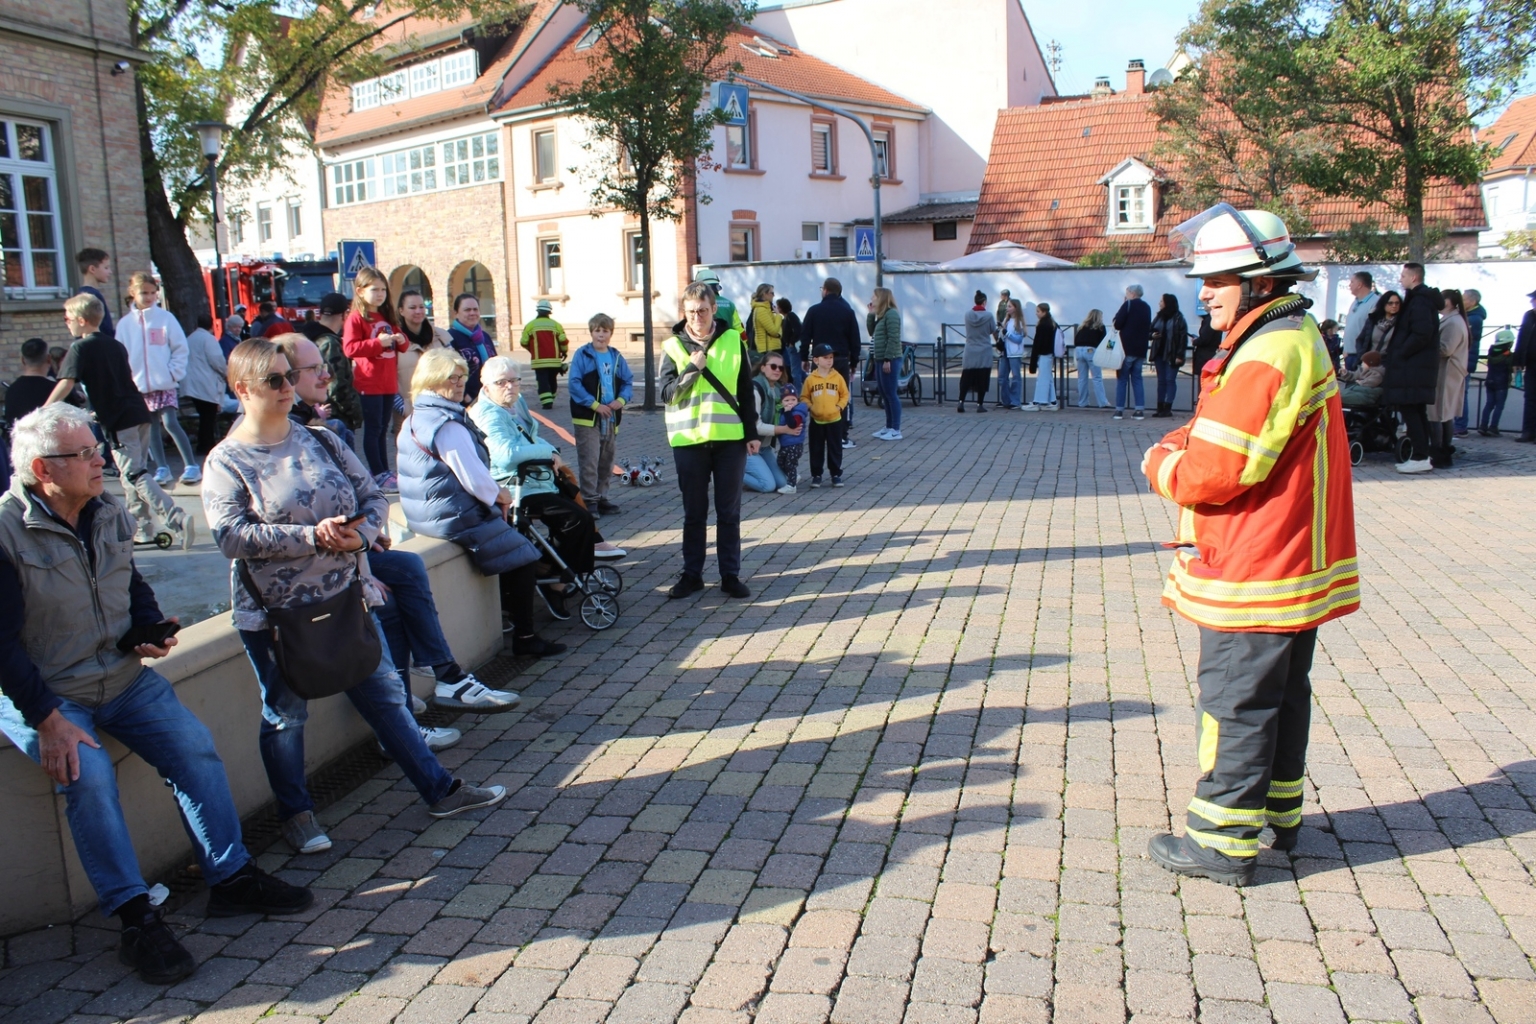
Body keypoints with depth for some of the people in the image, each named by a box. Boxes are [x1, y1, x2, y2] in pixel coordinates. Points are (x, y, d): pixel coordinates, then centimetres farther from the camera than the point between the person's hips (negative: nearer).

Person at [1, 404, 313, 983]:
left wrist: (150, 629, -2)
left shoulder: (107, 513, 4)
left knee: (194, 746, -11)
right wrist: (48, 720, -23)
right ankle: (136, 918, -19)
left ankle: (231, 877, -2)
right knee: (88, 774, -28)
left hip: (124, 677, 6)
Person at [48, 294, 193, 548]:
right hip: (139, 413, 8)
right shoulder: (115, 344, 17)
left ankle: (177, 520, -23)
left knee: (136, 475, -9)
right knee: (135, 472, 15)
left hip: (119, 422, -7)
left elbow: (65, 385, -15)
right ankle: (141, 530, 18)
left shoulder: (80, 348, -4)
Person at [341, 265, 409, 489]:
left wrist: (401, 341, -1)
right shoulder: (355, 318, -6)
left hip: (389, 383, 7)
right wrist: (378, 342, -22)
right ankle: (378, 474, 1)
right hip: (369, 384, -7)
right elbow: (349, 348, -17)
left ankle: (384, 471, 18)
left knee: (383, 430, 13)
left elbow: (400, 347, 23)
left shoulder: (387, 316, 16)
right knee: (373, 429, -2)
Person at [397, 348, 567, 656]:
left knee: (509, 530, 29)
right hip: (455, 516, -11)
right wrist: (500, 494, -3)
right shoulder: (448, 425, -21)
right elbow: (474, 479, -23)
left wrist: (494, 491, 9)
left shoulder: (413, 420, 12)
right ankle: (524, 637, 3)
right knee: (522, 556, -1)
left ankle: (506, 608, 34)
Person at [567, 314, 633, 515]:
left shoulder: (616, 357, 8)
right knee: (589, 461, -8)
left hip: (611, 418, 5)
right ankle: (589, 500, -1)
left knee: (606, 461, 13)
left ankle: (601, 498, 23)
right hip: (587, 417, -5)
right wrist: (595, 405, -17)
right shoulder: (582, 355, -6)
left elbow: (628, 382, 10)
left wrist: (621, 400, -10)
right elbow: (574, 384, -11)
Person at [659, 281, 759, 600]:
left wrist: (752, 432, 4)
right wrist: (693, 368, -16)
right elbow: (668, 394, -6)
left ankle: (731, 575, 15)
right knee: (694, 513, 9)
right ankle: (691, 574, 19)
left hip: (730, 439, 0)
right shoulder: (673, 346, 1)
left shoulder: (733, 340, 3)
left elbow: (746, 391, 6)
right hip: (688, 440, 0)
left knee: (729, 512, 6)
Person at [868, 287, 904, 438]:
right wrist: (871, 314, 10)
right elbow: (872, 333, 18)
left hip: (890, 360, -10)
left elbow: (893, 339, -19)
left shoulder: (891, 314, -13)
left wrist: (888, 360, -22)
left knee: (891, 394, -8)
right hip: (880, 360, 10)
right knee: (885, 396, 12)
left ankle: (896, 430, -6)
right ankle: (889, 427, 18)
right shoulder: (882, 315, 17)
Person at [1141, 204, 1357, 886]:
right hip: (1292, 566, 10)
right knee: (1279, 695, 19)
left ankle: (1224, 842, 10)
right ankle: (1276, 815, 34)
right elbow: (1221, 432, 17)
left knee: (1233, 704, -1)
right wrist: (1178, 446, -3)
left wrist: (1160, 464, -6)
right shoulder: (1296, 336, 13)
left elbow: (1211, 476, -25)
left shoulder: (1266, 357, -22)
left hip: (1253, 575, -10)